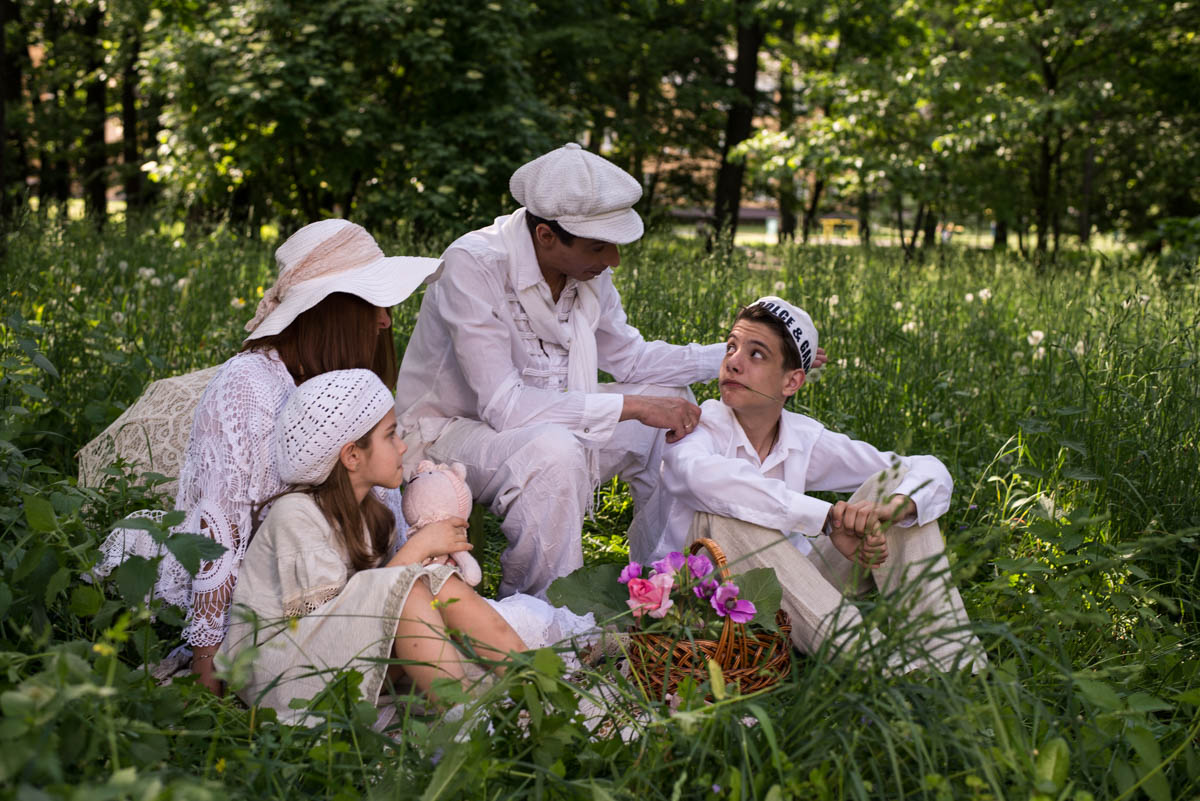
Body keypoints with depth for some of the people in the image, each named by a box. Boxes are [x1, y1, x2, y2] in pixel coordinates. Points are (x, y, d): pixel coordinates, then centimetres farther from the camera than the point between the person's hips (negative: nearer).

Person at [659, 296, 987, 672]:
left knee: (893, 481, -6)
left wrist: (893, 505, -26)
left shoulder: (806, 440, 0)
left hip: (788, 598, 5)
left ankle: (957, 663, -22)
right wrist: (828, 519, -42)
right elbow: (704, 476, -40)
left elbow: (931, 471, -1)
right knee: (724, 516, -35)